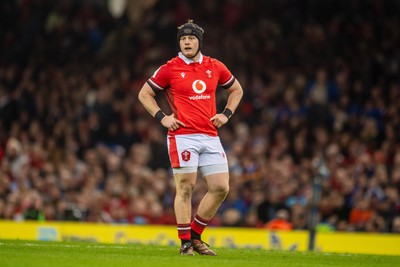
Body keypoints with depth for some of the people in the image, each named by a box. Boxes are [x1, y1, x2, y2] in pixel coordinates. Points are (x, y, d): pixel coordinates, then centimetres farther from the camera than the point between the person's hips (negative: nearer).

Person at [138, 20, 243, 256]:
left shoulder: (215, 67, 9)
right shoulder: (170, 69, 0)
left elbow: (236, 89, 25)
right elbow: (144, 94, 8)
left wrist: (226, 114, 10)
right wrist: (162, 117, -4)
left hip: (210, 137, 4)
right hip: (183, 136, -4)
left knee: (221, 188, 0)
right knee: (185, 188, -7)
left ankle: (195, 235, 14)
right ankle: (186, 242, 2)